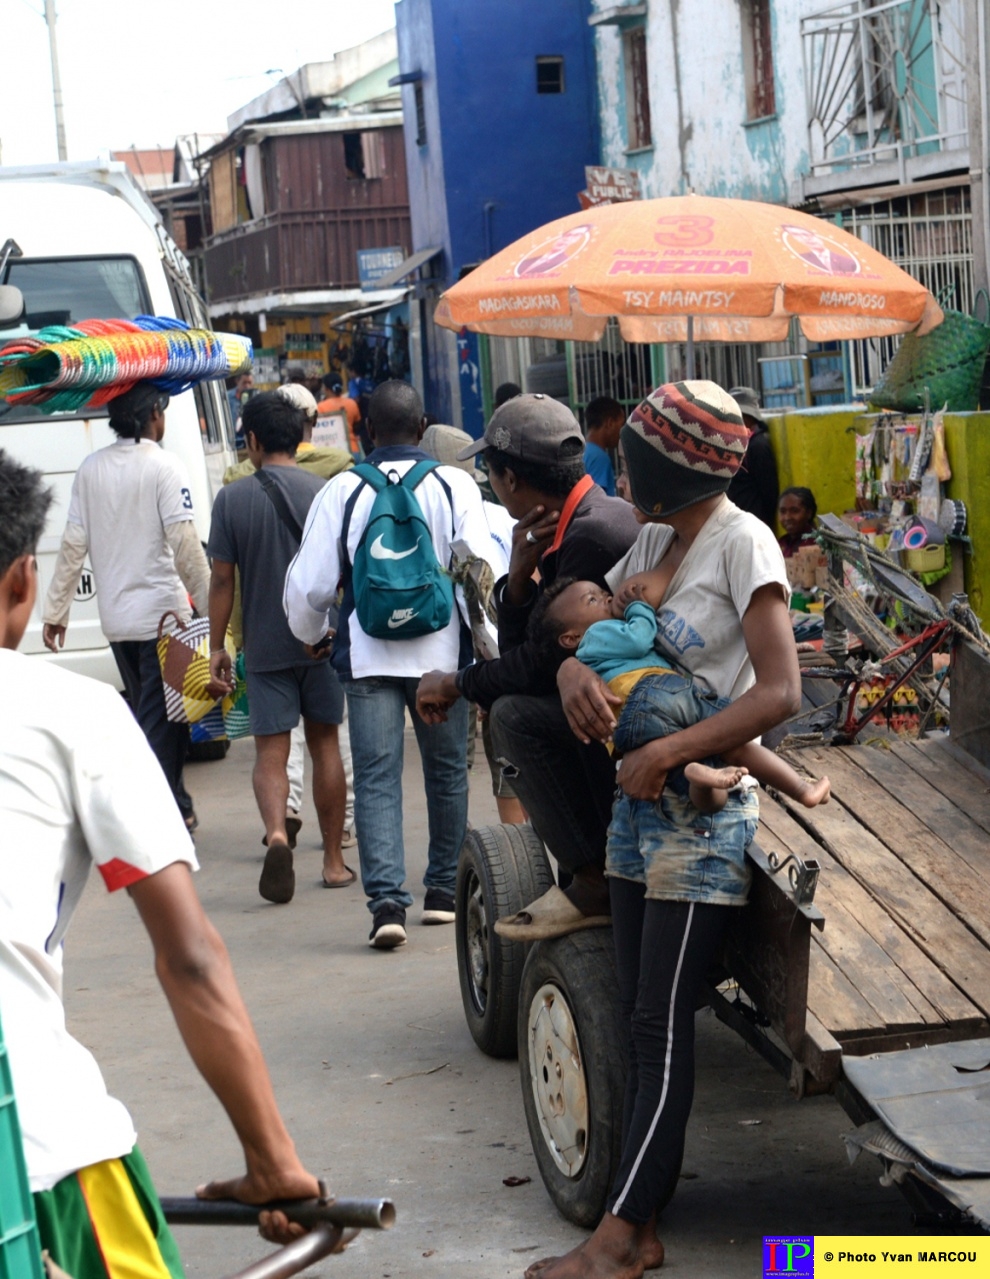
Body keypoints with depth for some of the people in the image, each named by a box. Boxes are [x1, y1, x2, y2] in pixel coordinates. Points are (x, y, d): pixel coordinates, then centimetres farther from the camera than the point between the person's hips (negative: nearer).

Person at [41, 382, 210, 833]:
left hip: (116, 618, 6)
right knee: (162, 722, -3)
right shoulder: (162, 466, -11)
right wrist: (209, 604, -11)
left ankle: (176, 808, 26)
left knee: (149, 715, 17)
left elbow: (73, 545, 6)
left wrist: (55, 610, 11)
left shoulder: (91, 468, 6)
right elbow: (184, 543, -17)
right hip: (162, 613, -6)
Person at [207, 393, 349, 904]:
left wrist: (217, 646, 4)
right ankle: (333, 860, 18)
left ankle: (276, 832, -25)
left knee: (270, 750, 2)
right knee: (324, 743, 13)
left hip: (265, 646, -2)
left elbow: (222, 579, -5)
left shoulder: (233, 499, -6)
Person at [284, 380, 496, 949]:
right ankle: (444, 890, 24)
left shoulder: (343, 491, 0)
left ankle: (387, 901, -13)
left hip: (366, 655, 0)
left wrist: (311, 635, 22)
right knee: (447, 771, 16)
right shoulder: (455, 485, -2)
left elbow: (310, 583, 3)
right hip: (440, 652, 1)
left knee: (376, 779, 0)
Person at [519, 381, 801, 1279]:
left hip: (704, 811, -8)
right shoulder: (656, 540, 12)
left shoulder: (742, 543, -12)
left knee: (661, 1028, -6)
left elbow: (779, 692, -17)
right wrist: (574, 670, -10)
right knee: (641, 1022, 9)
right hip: (641, 801, 8)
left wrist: (666, 750, -18)